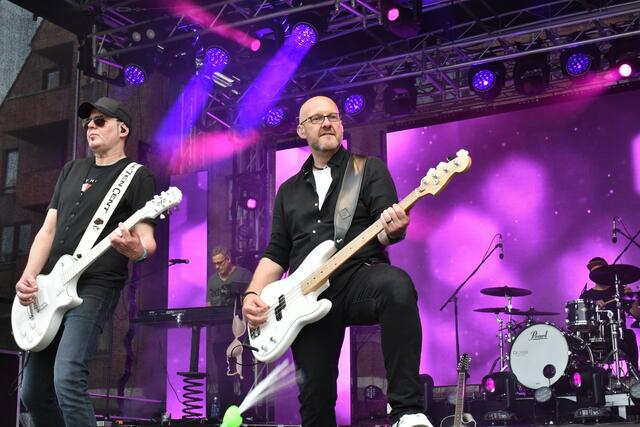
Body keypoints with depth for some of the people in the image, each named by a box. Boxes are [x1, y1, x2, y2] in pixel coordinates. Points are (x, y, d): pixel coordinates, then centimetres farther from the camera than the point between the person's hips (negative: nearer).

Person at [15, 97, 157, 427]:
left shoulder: (138, 176, 1)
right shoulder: (72, 170, 20)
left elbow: (147, 241, -5)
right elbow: (48, 230, 16)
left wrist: (136, 249, -30)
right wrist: (28, 276, 0)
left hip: (96, 286, -7)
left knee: (67, 380, -24)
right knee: (33, 392, 9)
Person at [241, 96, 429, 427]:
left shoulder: (369, 169, 10)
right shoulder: (289, 190, 22)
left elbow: (385, 228, -3)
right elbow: (276, 252, 19)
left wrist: (393, 230, -29)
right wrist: (252, 295, 3)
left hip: (360, 277, -4)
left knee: (397, 286, -38)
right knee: (314, 394, -3)